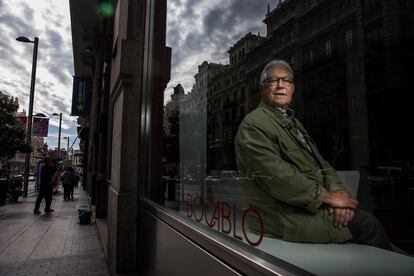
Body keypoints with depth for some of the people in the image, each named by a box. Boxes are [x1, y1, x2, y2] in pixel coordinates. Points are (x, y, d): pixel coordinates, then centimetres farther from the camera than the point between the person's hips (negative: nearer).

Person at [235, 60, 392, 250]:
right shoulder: (252, 125, -12)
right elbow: (277, 177, -21)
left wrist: (336, 190, -7)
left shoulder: (293, 122, 19)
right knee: (367, 224, -11)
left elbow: (319, 162, 12)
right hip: (286, 217, -8)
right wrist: (327, 196, -16)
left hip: (311, 203, 8)